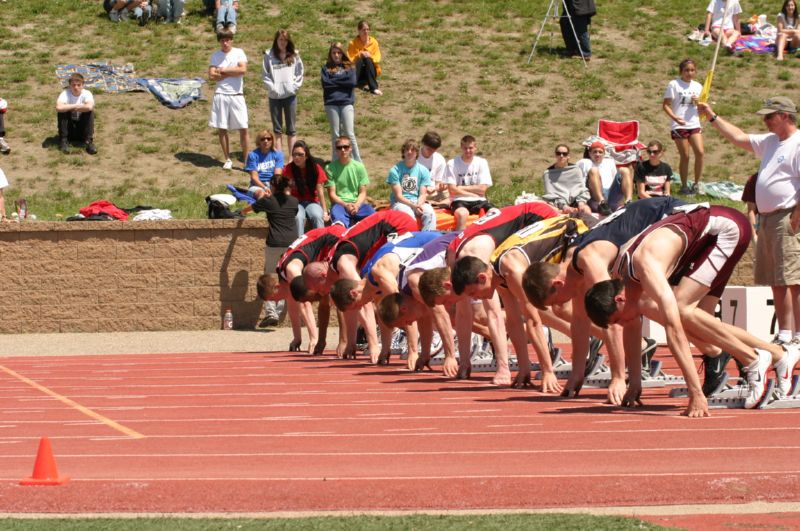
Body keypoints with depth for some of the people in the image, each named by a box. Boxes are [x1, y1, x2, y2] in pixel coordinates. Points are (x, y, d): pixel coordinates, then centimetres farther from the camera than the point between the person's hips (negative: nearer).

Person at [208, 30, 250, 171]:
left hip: (237, 95, -2)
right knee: (222, 129, 4)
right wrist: (232, 73, -8)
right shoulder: (215, 55, 6)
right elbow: (212, 75, -5)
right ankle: (227, 159, 15)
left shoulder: (239, 53, 3)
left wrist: (224, 71, -7)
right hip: (220, 95, 2)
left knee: (243, 128, -5)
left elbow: (243, 70, -12)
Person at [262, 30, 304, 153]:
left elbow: (299, 73, 5)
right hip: (274, 96, 0)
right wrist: (272, 87, -11)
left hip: (290, 95, 0)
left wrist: (294, 86, -6)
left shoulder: (294, 55, 4)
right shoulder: (269, 55, 1)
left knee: (291, 129, 4)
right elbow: (265, 74, 0)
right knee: (277, 129, 6)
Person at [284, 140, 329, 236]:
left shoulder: (316, 168, -6)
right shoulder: (288, 169, -7)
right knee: (298, 217, -33)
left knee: (317, 216, -32)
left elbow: (320, 192, -7)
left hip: (312, 202, 1)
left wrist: (325, 212, -12)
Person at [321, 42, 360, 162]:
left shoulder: (349, 67, 11)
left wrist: (334, 81, -2)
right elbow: (326, 84, -6)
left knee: (349, 133, -5)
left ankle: (357, 161, -1)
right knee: (335, 134, 5)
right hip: (331, 104, 1)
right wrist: (343, 81, -4)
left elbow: (352, 82, -5)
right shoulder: (326, 68, 10)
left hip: (346, 103, -1)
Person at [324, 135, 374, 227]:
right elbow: (332, 194, 1)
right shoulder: (330, 168, 5)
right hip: (339, 203, -3)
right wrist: (346, 205, -16)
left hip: (358, 203, 3)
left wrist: (357, 205, -13)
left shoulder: (359, 167, 10)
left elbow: (363, 192, 8)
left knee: (372, 214, -30)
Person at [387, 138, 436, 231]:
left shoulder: (423, 170, 7)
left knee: (429, 212, -31)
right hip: (400, 203, -2)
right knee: (409, 214, -37)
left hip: (418, 202, 2)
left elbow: (423, 194, 4)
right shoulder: (395, 170, -1)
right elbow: (398, 196, -7)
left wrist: (419, 205, -20)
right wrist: (413, 206, -22)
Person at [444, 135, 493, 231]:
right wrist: (474, 193, -6)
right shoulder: (452, 164, 0)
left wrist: (461, 188, -4)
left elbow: (482, 189, 1)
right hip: (459, 201, -3)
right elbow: (452, 190, -6)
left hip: (478, 201, 3)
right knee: (462, 214, -38)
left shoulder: (481, 162, 8)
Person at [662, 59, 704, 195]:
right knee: (685, 156, -1)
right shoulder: (674, 84, -3)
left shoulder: (697, 86, 10)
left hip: (694, 125, 4)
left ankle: (696, 184, 1)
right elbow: (666, 105, -6)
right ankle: (684, 186, 13)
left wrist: (698, 103, -8)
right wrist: (674, 117, -22)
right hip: (679, 126, -4)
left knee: (700, 152, -11)